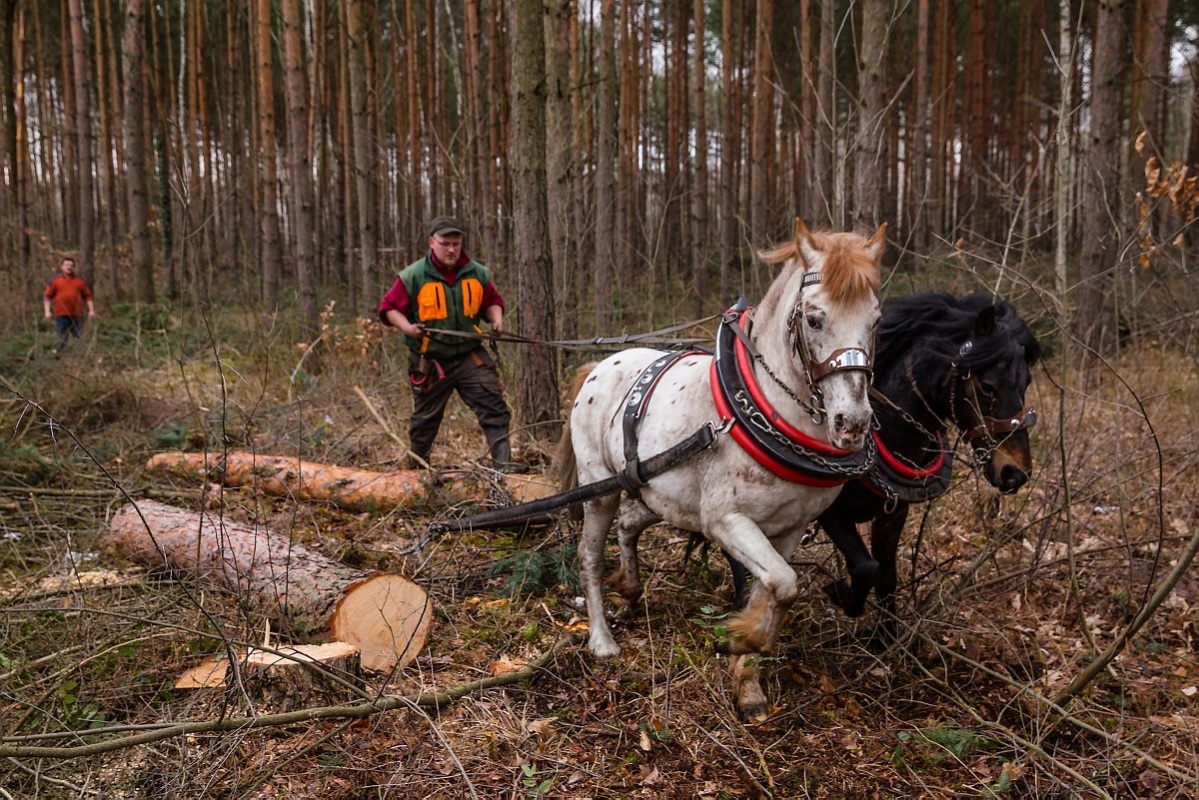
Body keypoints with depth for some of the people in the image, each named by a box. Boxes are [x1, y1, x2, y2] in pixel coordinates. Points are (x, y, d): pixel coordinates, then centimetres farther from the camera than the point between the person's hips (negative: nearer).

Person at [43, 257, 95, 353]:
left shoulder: (80, 281, 11)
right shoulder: (55, 281, 7)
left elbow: (87, 296, 13)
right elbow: (47, 296, 7)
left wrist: (91, 310, 4)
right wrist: (47, 311, -2)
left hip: (77, 315, 1)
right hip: (61, 315, -1)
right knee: (62, 340, 2)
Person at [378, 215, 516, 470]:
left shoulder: (478, 273, 1)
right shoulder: (413, 276, -8)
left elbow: (492, 301, 15)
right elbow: (389, 308, -3)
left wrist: (496, 317, -6)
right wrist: (407, 326, -21)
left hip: (470, 356, 2)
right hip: (430, 361, -2)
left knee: (494, 408, -12)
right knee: (425, 418, 14)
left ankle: (504, 465, -9)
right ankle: (417, 468, 37)